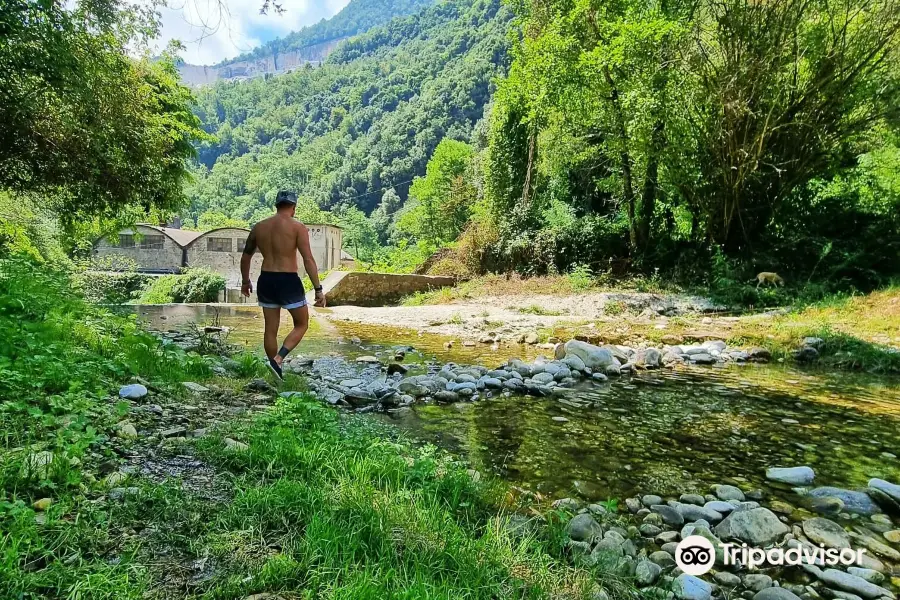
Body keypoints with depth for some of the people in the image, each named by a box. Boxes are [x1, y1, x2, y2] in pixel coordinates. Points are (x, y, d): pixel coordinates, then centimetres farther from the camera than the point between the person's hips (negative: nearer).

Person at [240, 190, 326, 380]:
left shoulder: (259, 227, 9)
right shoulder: (297, 227, -7)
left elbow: (245, 257, 18)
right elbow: (308, 260, -14)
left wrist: (245, 281, 33)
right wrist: (318, 289, -11)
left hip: (266, 281, 5)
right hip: (289, 281, -5)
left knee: (271, 329, 15)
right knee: (301, 325, 12)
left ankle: (276, 374, 23)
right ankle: (278, 360, -6)